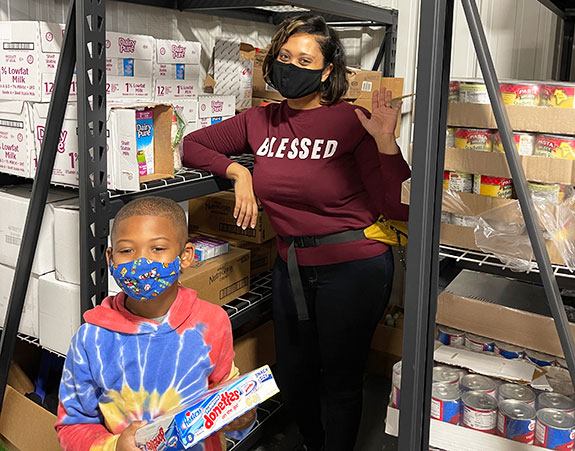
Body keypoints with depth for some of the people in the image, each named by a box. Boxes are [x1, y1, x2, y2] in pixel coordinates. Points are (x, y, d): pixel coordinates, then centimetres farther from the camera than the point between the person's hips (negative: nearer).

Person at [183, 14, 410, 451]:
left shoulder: (352, 121, -14)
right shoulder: (261, 121, 2)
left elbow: (399, 208, -17)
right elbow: (193, 144, 13)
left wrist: (385, 141, -28)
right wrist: (237, 171, -2)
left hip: (353, 268, -5)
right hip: (291, 265, 6)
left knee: (341, 381, 12)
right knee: (293, 378, 23)